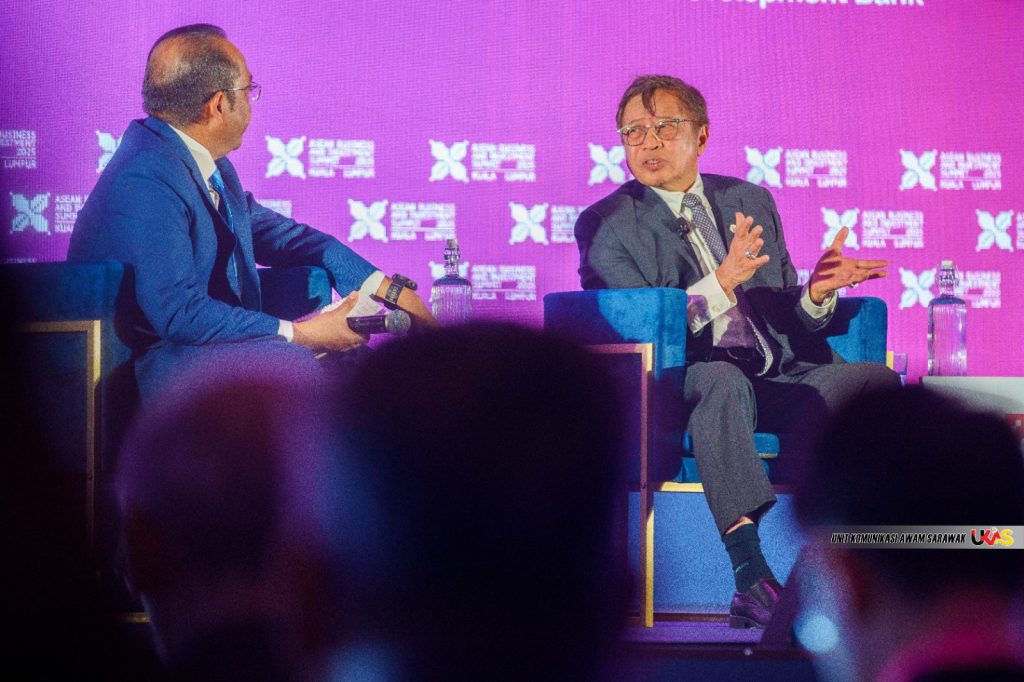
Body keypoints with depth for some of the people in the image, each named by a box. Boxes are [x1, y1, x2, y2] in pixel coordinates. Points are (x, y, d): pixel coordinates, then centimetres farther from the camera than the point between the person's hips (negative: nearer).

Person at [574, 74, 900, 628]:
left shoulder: (752, 203, 21)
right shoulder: (605, 225, 6)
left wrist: (816, 293, -2)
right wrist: (721, 283, -21)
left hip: (777, 380, 5)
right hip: (685, 388, -5)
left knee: (877, 379, -21)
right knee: (723, 380, -39)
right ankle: (751, 578, -49)